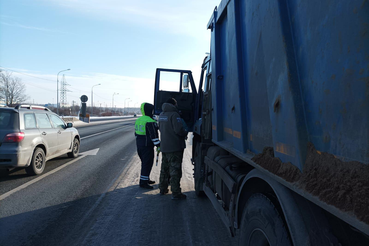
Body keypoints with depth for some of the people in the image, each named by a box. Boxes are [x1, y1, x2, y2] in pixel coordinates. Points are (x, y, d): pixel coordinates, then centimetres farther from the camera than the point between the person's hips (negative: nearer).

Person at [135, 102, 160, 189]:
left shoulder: (138, 120, 12)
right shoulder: (150, 121, -18)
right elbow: (154, 135, -21)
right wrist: (158, 145, -16)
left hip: (139, 145, 9)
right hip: (147, 146, -9)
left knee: (144, 162, 19)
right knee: (147, 163, -2)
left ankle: (146, 179, 30)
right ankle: (143, 182, 0)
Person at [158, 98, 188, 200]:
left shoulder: (161, 115, 11)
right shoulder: (174, 114, -16)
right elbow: (179, 129, -23)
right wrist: (185, 133, -5)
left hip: (164, 146, 8)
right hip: (175, 146, -8)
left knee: (164, 168, 19)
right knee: (175, 170, -3)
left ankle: (162, 189, 31)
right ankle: (175, 193, 2)